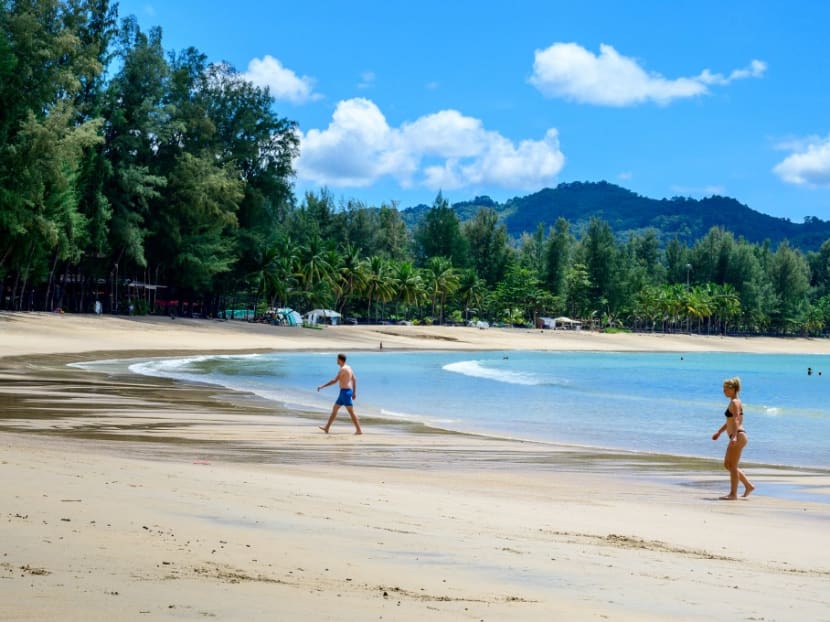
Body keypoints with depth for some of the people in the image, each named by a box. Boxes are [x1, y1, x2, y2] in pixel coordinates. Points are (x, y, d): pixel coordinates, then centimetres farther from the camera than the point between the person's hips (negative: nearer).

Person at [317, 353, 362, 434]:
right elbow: (354, 380, 18)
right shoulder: (348, 367, 14)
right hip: (345, 392, 10)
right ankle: (327, 428, 20)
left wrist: (322, 386, -15)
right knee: (334, 408, 15)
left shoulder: (343, 369, -16)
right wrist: (354, 392, 21)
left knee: (351, 411, -8)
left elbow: (334, 380, -20)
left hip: (345, 391, -10)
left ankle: (359, 430, -8)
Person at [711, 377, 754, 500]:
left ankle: (733, 494, 1)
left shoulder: (735, 403, -13)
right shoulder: (734, 402, 18)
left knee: (732, 465, -4)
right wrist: (719, 432, 35)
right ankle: (748, 486, 17)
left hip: (738, 436, -10)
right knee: (727, 465, 14)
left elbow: (736, 420, -26)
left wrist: (734, 436, -37)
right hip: (736, 437, 10)